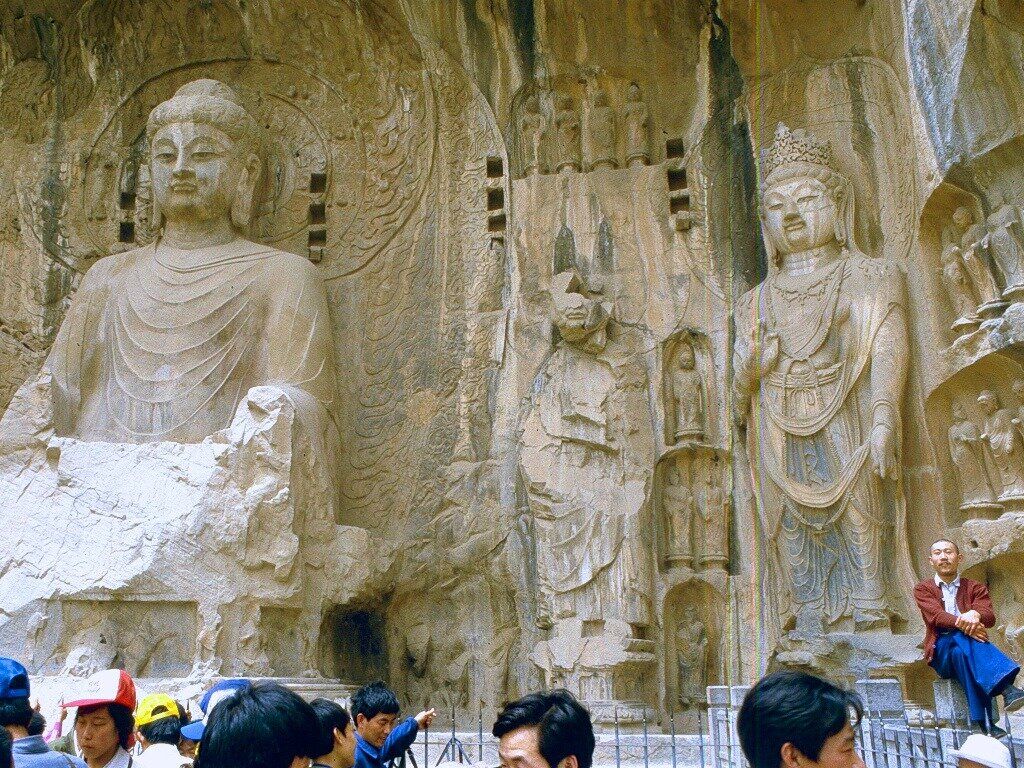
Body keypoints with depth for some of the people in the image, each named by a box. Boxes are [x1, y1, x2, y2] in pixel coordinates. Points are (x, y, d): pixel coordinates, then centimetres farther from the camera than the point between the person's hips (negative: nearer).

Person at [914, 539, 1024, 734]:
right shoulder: (923, 589, 12)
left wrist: (975, 615, -31)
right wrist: (963, 624, -32)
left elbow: (989, 617, -4)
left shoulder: (975, 588, 18)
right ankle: (1006, 688, -55)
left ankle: (981, 722, -50)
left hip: (969, 646, 1)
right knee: (962, 639, -38)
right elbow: (936, 616, -11)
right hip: (941, 651, -1)